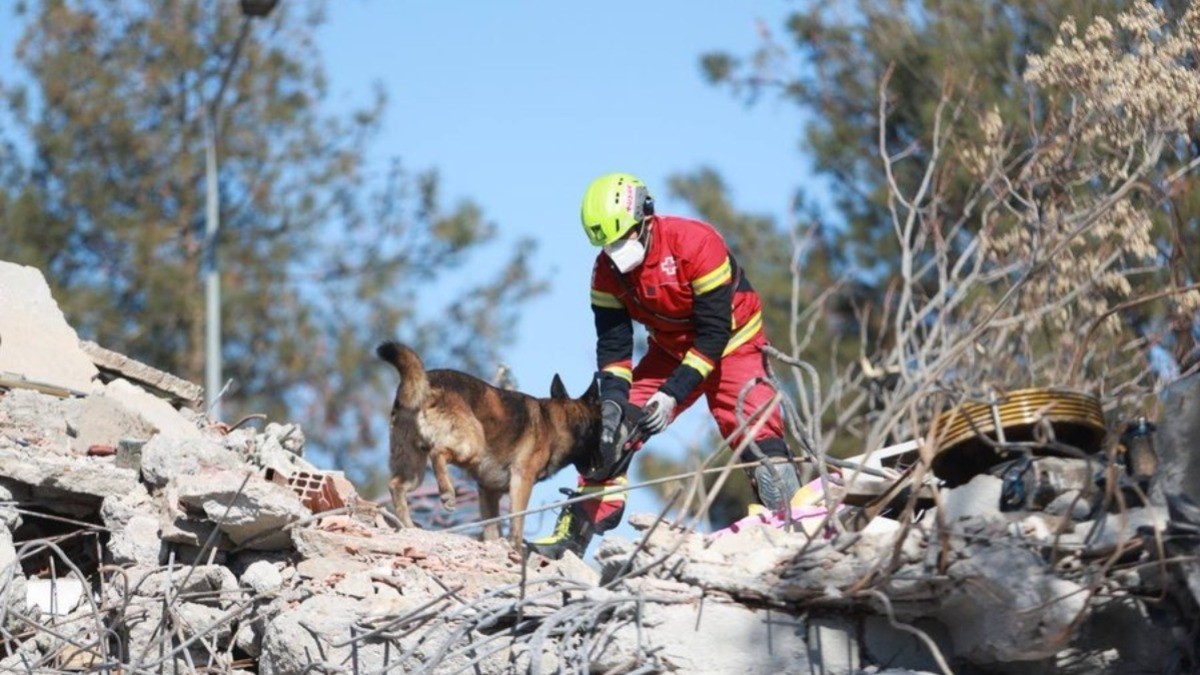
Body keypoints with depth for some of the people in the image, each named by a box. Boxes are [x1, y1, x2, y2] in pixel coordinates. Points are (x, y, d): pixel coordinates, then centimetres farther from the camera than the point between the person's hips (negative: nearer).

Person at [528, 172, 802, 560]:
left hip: (732, 345, -5)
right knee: (613, 429, -5)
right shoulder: (607, 270, -12)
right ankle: (574, 535, 0)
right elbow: (613, 343, -8)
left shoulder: (695, 243, -30)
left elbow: (715, 332, -27)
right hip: (670, 351, 5)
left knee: (757, 433, -24)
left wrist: (672, 394, -29)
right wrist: (613, 399, -25)